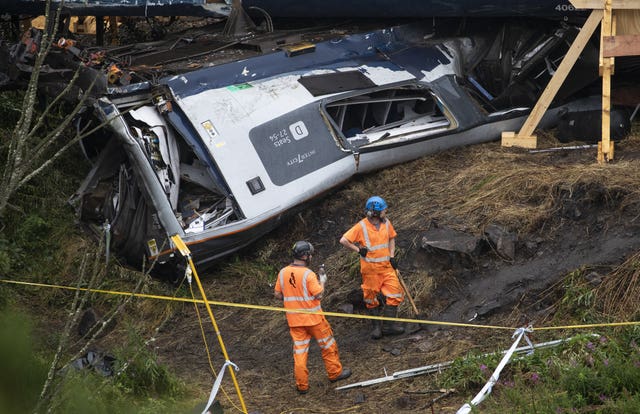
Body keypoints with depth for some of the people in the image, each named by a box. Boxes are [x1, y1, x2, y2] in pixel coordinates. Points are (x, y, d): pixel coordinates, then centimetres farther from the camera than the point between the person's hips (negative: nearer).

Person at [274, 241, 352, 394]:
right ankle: (335, 372, 29)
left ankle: (302, 384, 12)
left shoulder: (283, 272, -2)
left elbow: (277, 294, 5)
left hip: (294, 319, 5)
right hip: (312, 318, -5)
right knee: (327, 345, 16)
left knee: (299, 351, 9)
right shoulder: (308, 274, -20)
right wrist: (322, 282, -2)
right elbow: (319, 295, -18)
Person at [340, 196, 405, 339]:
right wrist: (358, 250, -10)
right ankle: (376, 326, 20)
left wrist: (392, 256, 9)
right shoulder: (361, 227, -14)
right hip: (370, 268, -4)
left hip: (386, 266, 4)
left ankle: (388, 325, 5)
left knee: (395, 294, -3)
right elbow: (343, 240, -15)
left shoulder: (386, 223, 2)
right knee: (371, 297, 5)